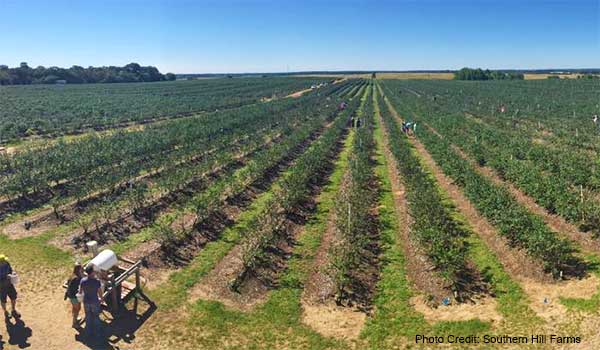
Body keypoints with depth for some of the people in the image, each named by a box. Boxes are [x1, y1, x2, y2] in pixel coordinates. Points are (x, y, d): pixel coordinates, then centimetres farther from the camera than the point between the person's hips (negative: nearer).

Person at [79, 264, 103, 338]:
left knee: (88, 316, 22)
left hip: (86, 301, 3)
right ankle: (97, 332, 30)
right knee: (96, 317, 17)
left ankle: (89, 332, 36)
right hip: (95, 302, -3)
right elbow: (100, 292, -15)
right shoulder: (97, 281, -27)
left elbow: (80, 291, -3)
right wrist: (101, 298, 7)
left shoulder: (83, 280, -17)